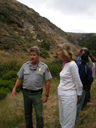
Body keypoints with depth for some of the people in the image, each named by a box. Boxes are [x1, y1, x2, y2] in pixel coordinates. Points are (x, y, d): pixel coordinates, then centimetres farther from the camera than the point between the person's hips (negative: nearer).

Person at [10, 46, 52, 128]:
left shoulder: (44, 67, -5)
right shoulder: (25, 65, 1)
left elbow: (47, 82, -3)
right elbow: (19, 78, 8)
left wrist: (46, 95, -4)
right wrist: (14, 89, -5)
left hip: (37, 94, -2)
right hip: (26, 93, 3)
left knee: (39, 116, -6)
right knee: (27, 114, 15)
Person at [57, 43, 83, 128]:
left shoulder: (72, 65, -20)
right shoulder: (65, 64, 6)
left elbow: (78, 83, -13)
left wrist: (78, 95, -1)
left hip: (69, 96, -8)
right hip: (61, 95, 9)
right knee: (62, 121, 21)